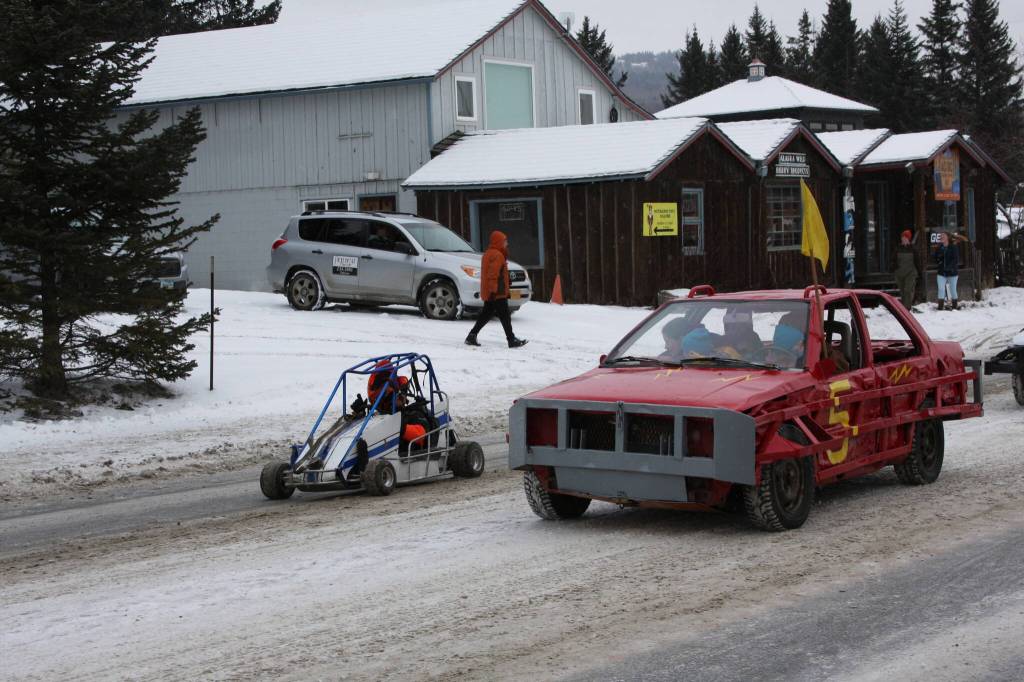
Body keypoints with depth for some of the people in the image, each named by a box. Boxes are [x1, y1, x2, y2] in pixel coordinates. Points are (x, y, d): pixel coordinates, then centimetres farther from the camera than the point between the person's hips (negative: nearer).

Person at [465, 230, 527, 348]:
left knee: (486, 315, 12)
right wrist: (493, 290, -25)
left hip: (488, 293, 10)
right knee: (505, 316, -5)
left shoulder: (488, 253, 18)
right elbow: (493, 274, -23)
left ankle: (472, 336, 8)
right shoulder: (497, 255, -15)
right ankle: (512, 340, -3)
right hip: (498, 294, -10)